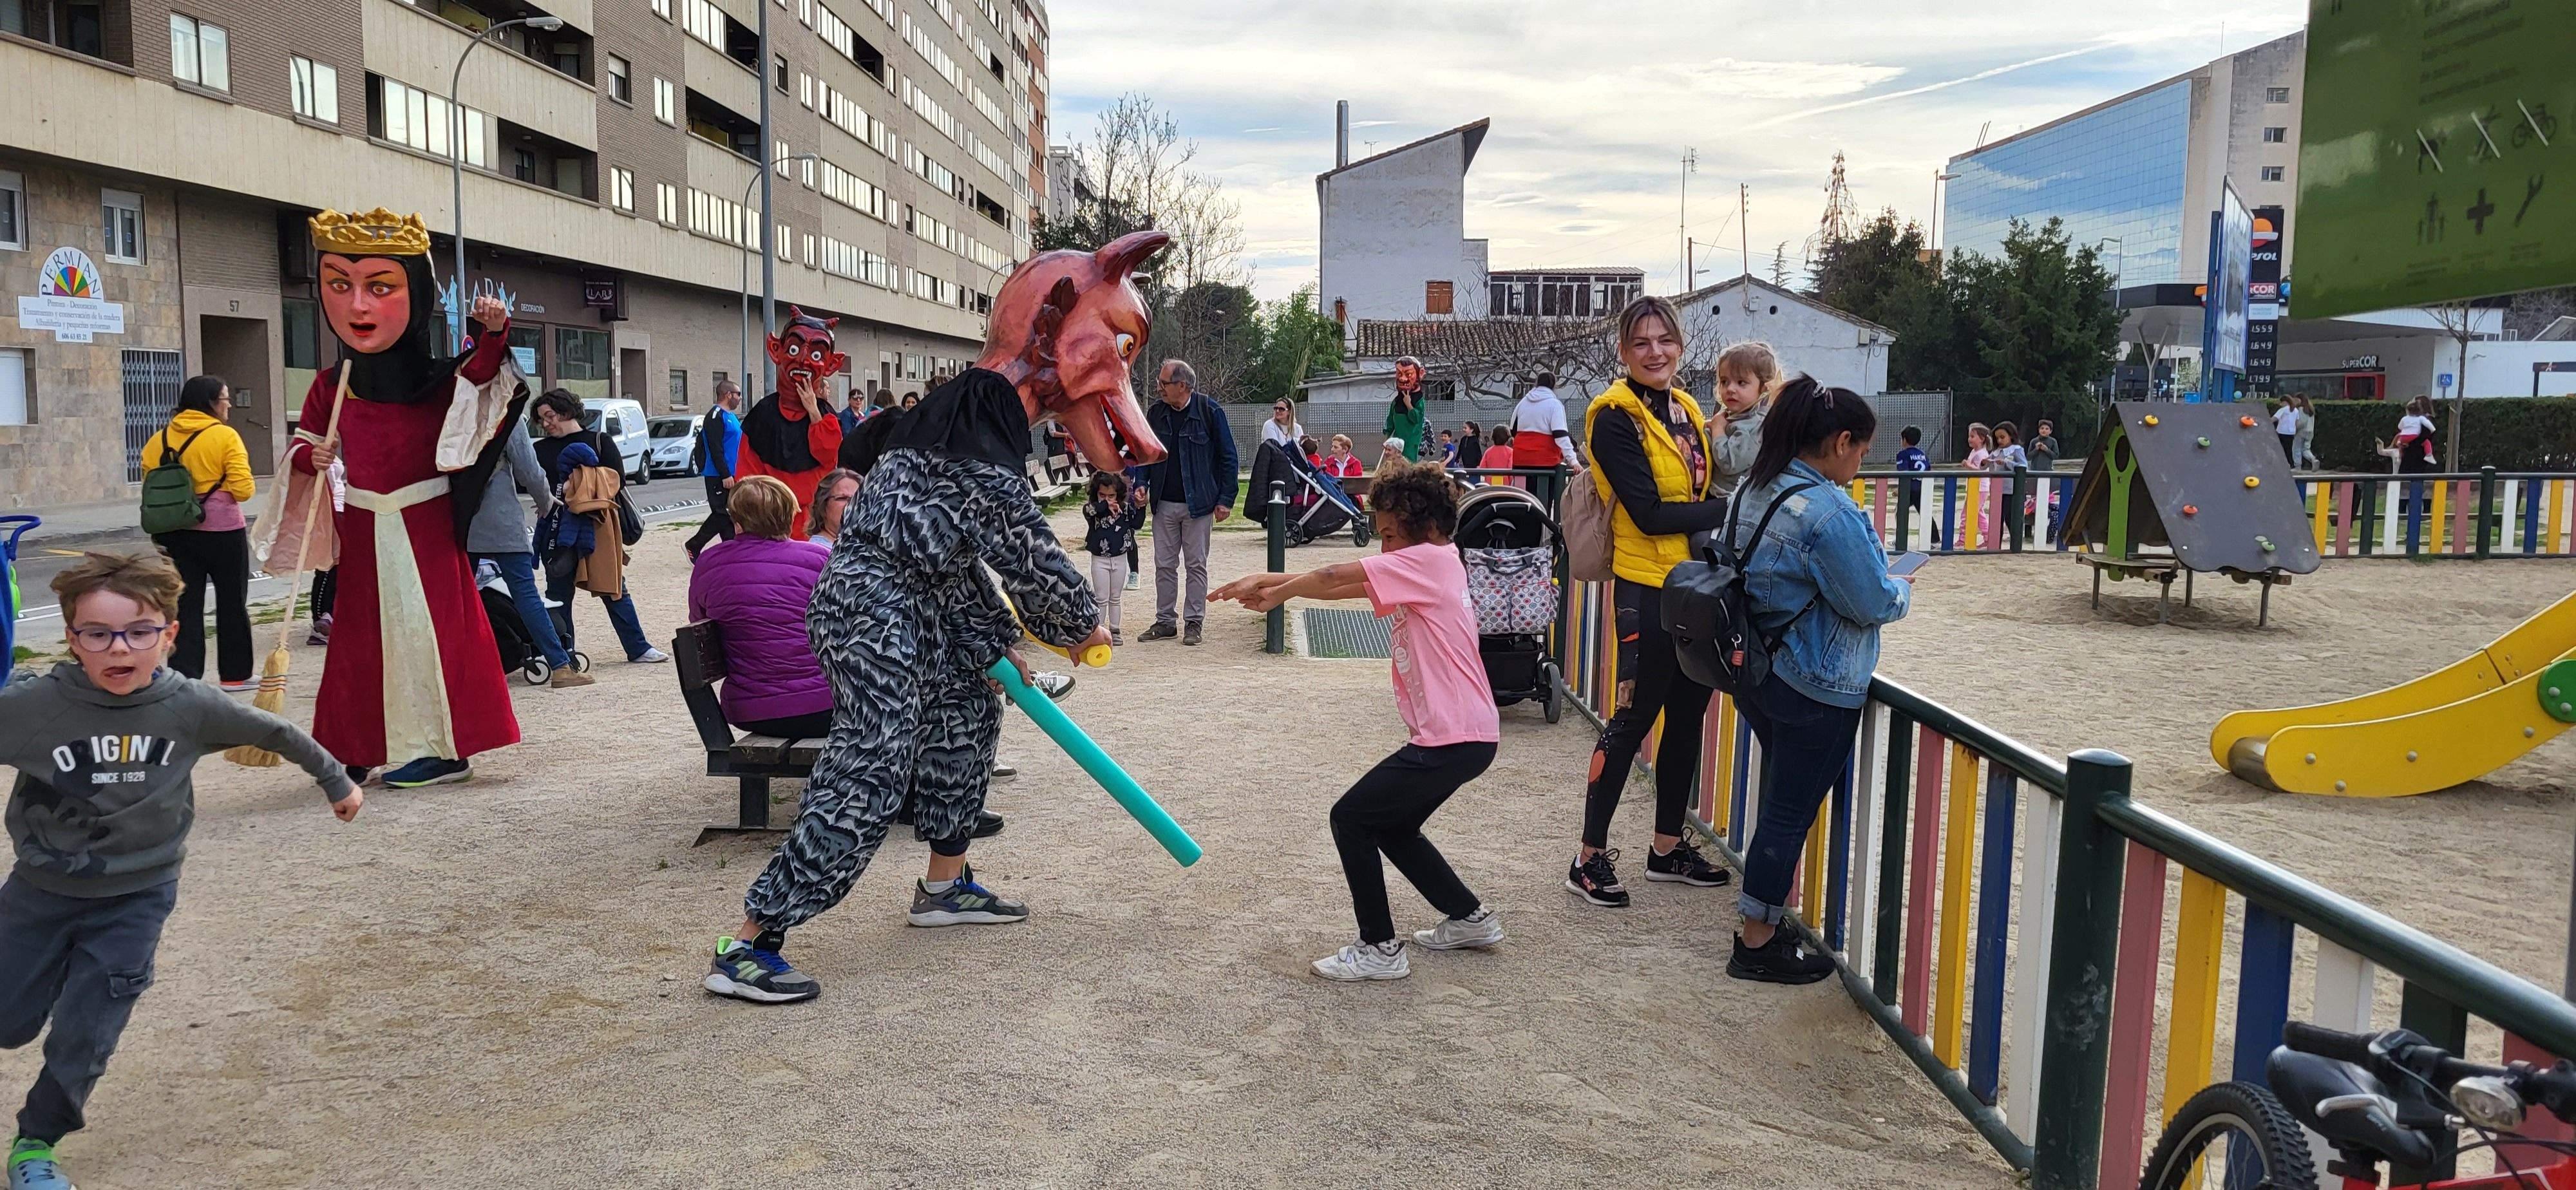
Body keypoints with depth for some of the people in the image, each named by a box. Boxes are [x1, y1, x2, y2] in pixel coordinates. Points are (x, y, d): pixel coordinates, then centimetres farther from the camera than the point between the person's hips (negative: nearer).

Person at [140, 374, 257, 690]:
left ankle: (183, 674, 1)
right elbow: (243, 489, -16)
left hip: (175, 534, 4)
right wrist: (217, 487, 6)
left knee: (185, 604, 7)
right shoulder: (225, 436, -11)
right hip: (223, 531, -4)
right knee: (232, 603, 8)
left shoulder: (160, 438, 5)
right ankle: (234, 674, 15)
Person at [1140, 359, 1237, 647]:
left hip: (1198, 504, -4)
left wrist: (1226, 499, -7)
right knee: (1164, 565, 7)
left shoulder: (1209, 411, -7)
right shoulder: (1155, 413, 5)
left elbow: (1227, 456, -3)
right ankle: (1165, 621, 16)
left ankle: (1193, 622, 12)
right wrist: (1141, 483, -3)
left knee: (1197, 565, 4)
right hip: (1164, 505, 4)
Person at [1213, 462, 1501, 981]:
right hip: (1465, 734, 10)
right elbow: (1347, 585, 13)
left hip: (1453, 738, -10)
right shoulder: (1430, 567, 16)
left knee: (1351, 817, -4)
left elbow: (1337, 576, -13)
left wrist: (1276, 591, 2)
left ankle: (1380, 949, 3)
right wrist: (1275, 584, 5)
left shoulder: (1430, 559, -13)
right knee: (1393, 827, 22)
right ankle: (1470, 918, 32)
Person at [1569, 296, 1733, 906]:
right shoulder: (1615, 416, -11)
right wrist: (1730, 509, -14)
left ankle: (1668, 847, 27)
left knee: (1686, 717, 14)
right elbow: (1649, 514, -18)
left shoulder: (1686, 409, 12)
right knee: (1633, 720, -3)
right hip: (1647, 589, -8)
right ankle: (1590, 857, 7)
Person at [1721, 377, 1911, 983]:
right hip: (1815, 688, -9)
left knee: (1780, 802, 21)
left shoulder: (1753, 491, 5)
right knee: (1792, 813, 3)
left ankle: (1763, 926, 30)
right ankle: (1757, 945, 14)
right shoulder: (1828, 510, -23)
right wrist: (1902, 589, 5)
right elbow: (1873, 603, -19)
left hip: (1755, 675, 9)